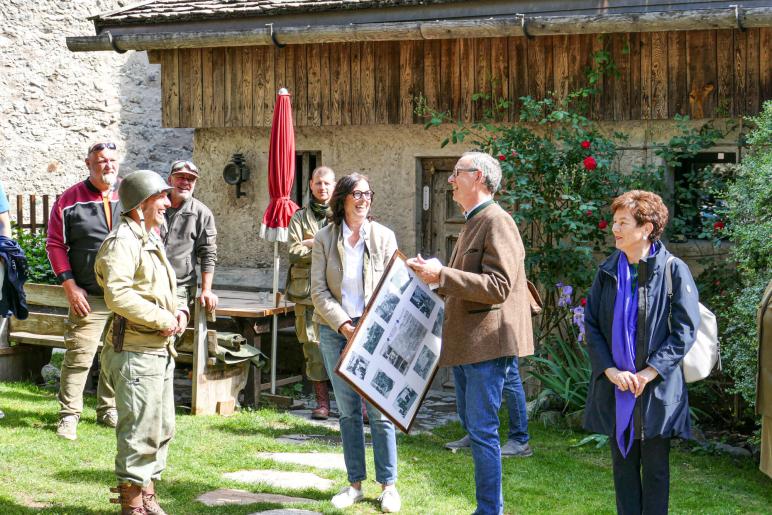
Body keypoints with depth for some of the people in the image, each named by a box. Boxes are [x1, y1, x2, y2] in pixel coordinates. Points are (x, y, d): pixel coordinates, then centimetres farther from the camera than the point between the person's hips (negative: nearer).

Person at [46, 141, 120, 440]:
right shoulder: (70, 200, -1)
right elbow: (55, 244, 0)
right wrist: (70, 285, -7)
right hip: (88, 297, -3)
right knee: (79, 357, -5)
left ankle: (108, 409, 25)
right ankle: (69, 415, 6)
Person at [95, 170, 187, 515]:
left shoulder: (152, 240, 19)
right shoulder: (122, 242, -14)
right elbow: (117, 295, -27)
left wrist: (180, 310, 6)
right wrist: (162, 319, -20)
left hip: (160, 350, 10)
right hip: (135, 351, -10)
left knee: (162, 428, 16)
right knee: (139, 430, -5)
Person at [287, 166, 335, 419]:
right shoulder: (300, 217, 13)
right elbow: (294, 253, 0)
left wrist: (312, 243, -8)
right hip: (308, 290, 2)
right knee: (313, 344, 2)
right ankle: (322, 401, 10)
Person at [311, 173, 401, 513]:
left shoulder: (384, 237, 1)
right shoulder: (324, 238, 2)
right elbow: (319, 290, -1)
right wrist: (344, 325, -12)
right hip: (334, 332, 1)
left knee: (379, 410, -3)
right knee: (348, 411, 7)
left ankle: (388, 485, 6)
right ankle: (355, 484, 15)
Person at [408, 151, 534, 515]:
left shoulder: (497, 222, -14)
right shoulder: (472, 223, 18)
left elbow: (497, 287, -22)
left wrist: (442, 275, -22)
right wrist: (437, 276, 13)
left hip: (487, 343, -11)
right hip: (465, 342, 11)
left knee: (482, 430, -7)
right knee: (470, 422, 17)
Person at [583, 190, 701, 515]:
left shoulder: (674, 271, -8)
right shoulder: (607, 272, 4)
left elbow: (684, 330, -10)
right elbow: (591, 325, 4)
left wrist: (648, 373, -15)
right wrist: (611, 371, -9)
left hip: (657, 389, -4)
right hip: (615, 387, 4)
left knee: (655, 468, 6)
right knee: (623, 464, 12)